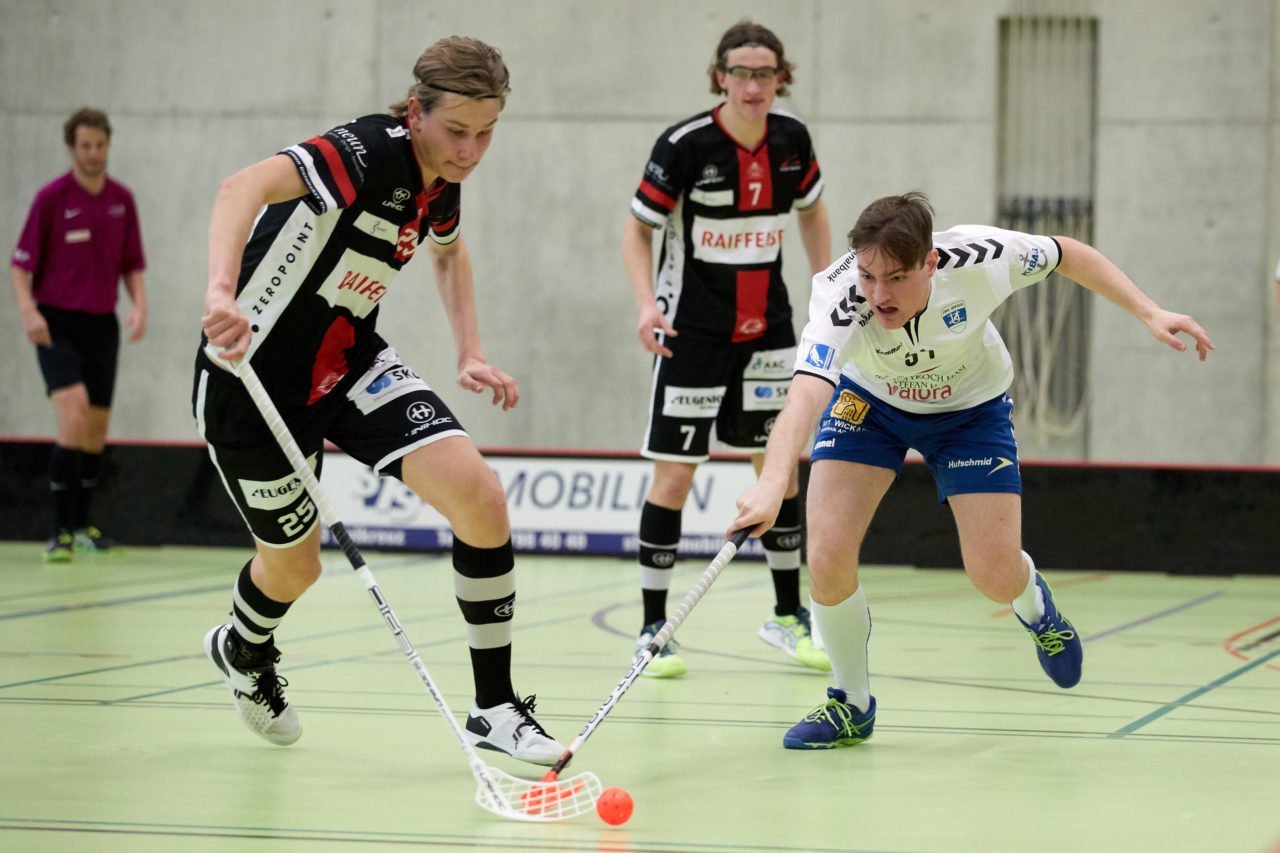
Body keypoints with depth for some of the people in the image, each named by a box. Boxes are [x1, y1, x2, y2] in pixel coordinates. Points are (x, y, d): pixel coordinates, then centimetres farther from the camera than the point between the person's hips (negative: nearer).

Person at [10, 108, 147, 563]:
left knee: (97, 429, 10)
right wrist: (29, 309, -22)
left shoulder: (122, 199, 6)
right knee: (74, 413, -22)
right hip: (56, 323, -5)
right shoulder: (51, 197, -8)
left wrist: (140, 305, -4)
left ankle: (82, 525, 28)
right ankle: (61, 532, -20)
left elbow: (132, 264, 14)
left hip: (102, 324, 5)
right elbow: (20, 263, -7)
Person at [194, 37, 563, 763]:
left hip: (351, 362, 6)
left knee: (477, 492, -16)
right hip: (256, 377, -6)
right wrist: (223, 292, -64)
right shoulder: (368, 153, -28)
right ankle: (245, 651, 53)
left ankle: (496, 709, -5)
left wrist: (470, 353, 12)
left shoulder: (442, 182, -3)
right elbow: (245, 187, -47)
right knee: (295, 564, 14)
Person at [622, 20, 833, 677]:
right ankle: (654, 629, 3)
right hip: (692, 328, -4)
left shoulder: (792, 140, -3)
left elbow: (812, 211, 15)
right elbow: (638, 228, -7)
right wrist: (647, 302, -21)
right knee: (674, 474, -5)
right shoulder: (684, 145, -16)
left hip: (767, 327, 4)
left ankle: (787, 616, 21)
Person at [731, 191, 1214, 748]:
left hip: (970, 408, 0)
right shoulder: (840, 298, -40)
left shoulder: (978, 258, -34)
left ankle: (1033, 603, 34)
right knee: (828, 558, -17)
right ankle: (851, 704, 9)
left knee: (996, 577, -7)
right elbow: (805, 396, -55)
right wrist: (772, 484, -72)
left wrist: (1151, 314, -17)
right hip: (867, 400, 0)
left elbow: (1068, 255, -13)